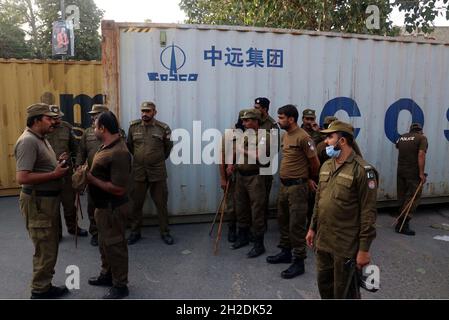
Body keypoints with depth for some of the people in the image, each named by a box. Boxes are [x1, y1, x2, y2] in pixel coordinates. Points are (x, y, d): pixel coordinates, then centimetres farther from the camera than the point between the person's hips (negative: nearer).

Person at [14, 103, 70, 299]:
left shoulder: (41, 139, 13)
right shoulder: (28, 141, -19)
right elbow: (22, 178, -27)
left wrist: (57, 163, 5)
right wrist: (55, 174, -23)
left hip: (49, 199, 10)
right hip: (37, 202, -10)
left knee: (51, 246, 19)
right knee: (45, 249, 0)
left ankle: (45, 285, 32)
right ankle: (40, 291, 16)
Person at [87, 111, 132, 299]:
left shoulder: (119, 153, -27)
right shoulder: (107, 146, 6)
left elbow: (118, 189, -29)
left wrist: (92, 179, -21)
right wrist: (88, 174, 0)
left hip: (113, 207, -10)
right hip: (103, 205, 10)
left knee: (114, 245, 4)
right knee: (105, 242, 23)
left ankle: (120, 286, 21)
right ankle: (107, 275, 42)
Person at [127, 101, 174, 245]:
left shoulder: (163, 128, -5)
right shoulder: (133, 126, 1)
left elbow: (168, 147, 9)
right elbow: (129, 145, 15)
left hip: (158, 172, -2)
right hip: (138, 172, 2)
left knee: (161, 203, 7)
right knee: (136, 203, 10)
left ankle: (165, 232, 20)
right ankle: (135, 232, 26)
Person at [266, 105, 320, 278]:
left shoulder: (303, 137, -17)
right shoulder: (285, 135, 10)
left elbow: (315, 163, -11)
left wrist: (309, 179, 6)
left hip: (297, 186, -9)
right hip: (284, 185, 9)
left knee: (296, 225, -1)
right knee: (283, 220, 18)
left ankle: (299, 262, 11)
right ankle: (286, 252, 34)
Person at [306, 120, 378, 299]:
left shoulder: (362, 170, -16)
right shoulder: (326, 166, 8)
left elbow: (368, 213, -17)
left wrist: (364, 249, -16)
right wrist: (313, 228, 17)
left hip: (346, 245, -7)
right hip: (322, 241, 7)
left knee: (344, 291, 10)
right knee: (324, 285, 20)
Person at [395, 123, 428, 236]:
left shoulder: (402, 137, 11)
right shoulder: (422, 138, -5)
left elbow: (397, 146, 33)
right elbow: (421, 155, -17)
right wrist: (421, 173, -17)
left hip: (400, 171, 6)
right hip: (413, 172, -6)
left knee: (402, 197, 15)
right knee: (413, 198, -3)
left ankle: (401, 220, 24)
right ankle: (402, 225, -8)